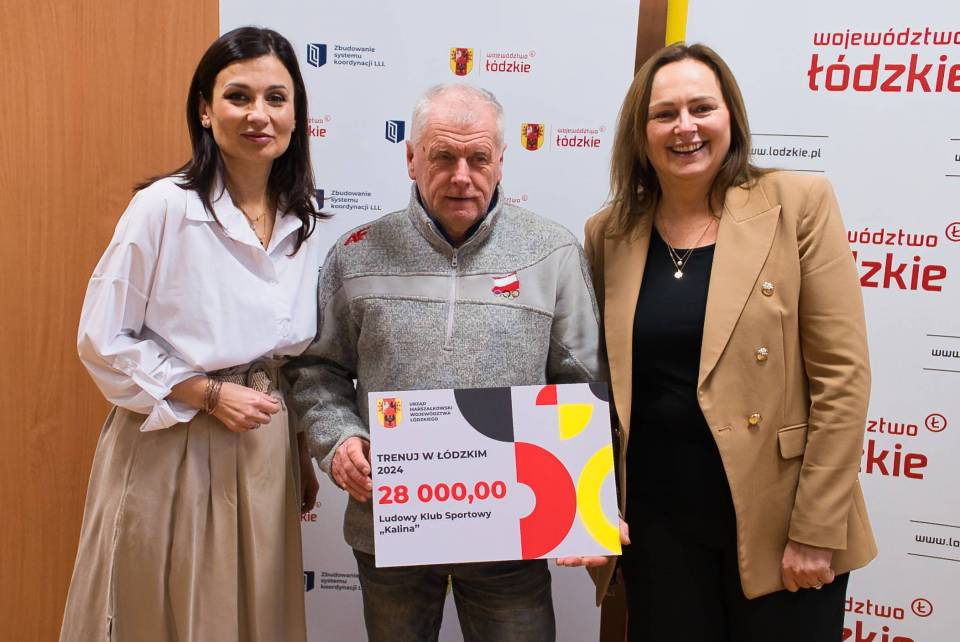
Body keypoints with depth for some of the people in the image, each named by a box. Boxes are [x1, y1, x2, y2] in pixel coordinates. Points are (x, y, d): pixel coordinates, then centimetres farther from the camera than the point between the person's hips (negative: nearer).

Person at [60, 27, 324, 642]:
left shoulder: (304, 221, 3)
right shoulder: (165, 206, -14)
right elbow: (103, 339, -9)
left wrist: (303, 455, 14)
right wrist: (210, 394, -15)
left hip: (267, 453, 5)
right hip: (172, 452, -5)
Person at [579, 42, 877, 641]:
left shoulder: (799, 205, -7)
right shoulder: (609, 233, 2)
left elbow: (842, 374, -9)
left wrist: (816, 530, -11)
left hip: (775, 518, -2)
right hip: (657, 521, 3)